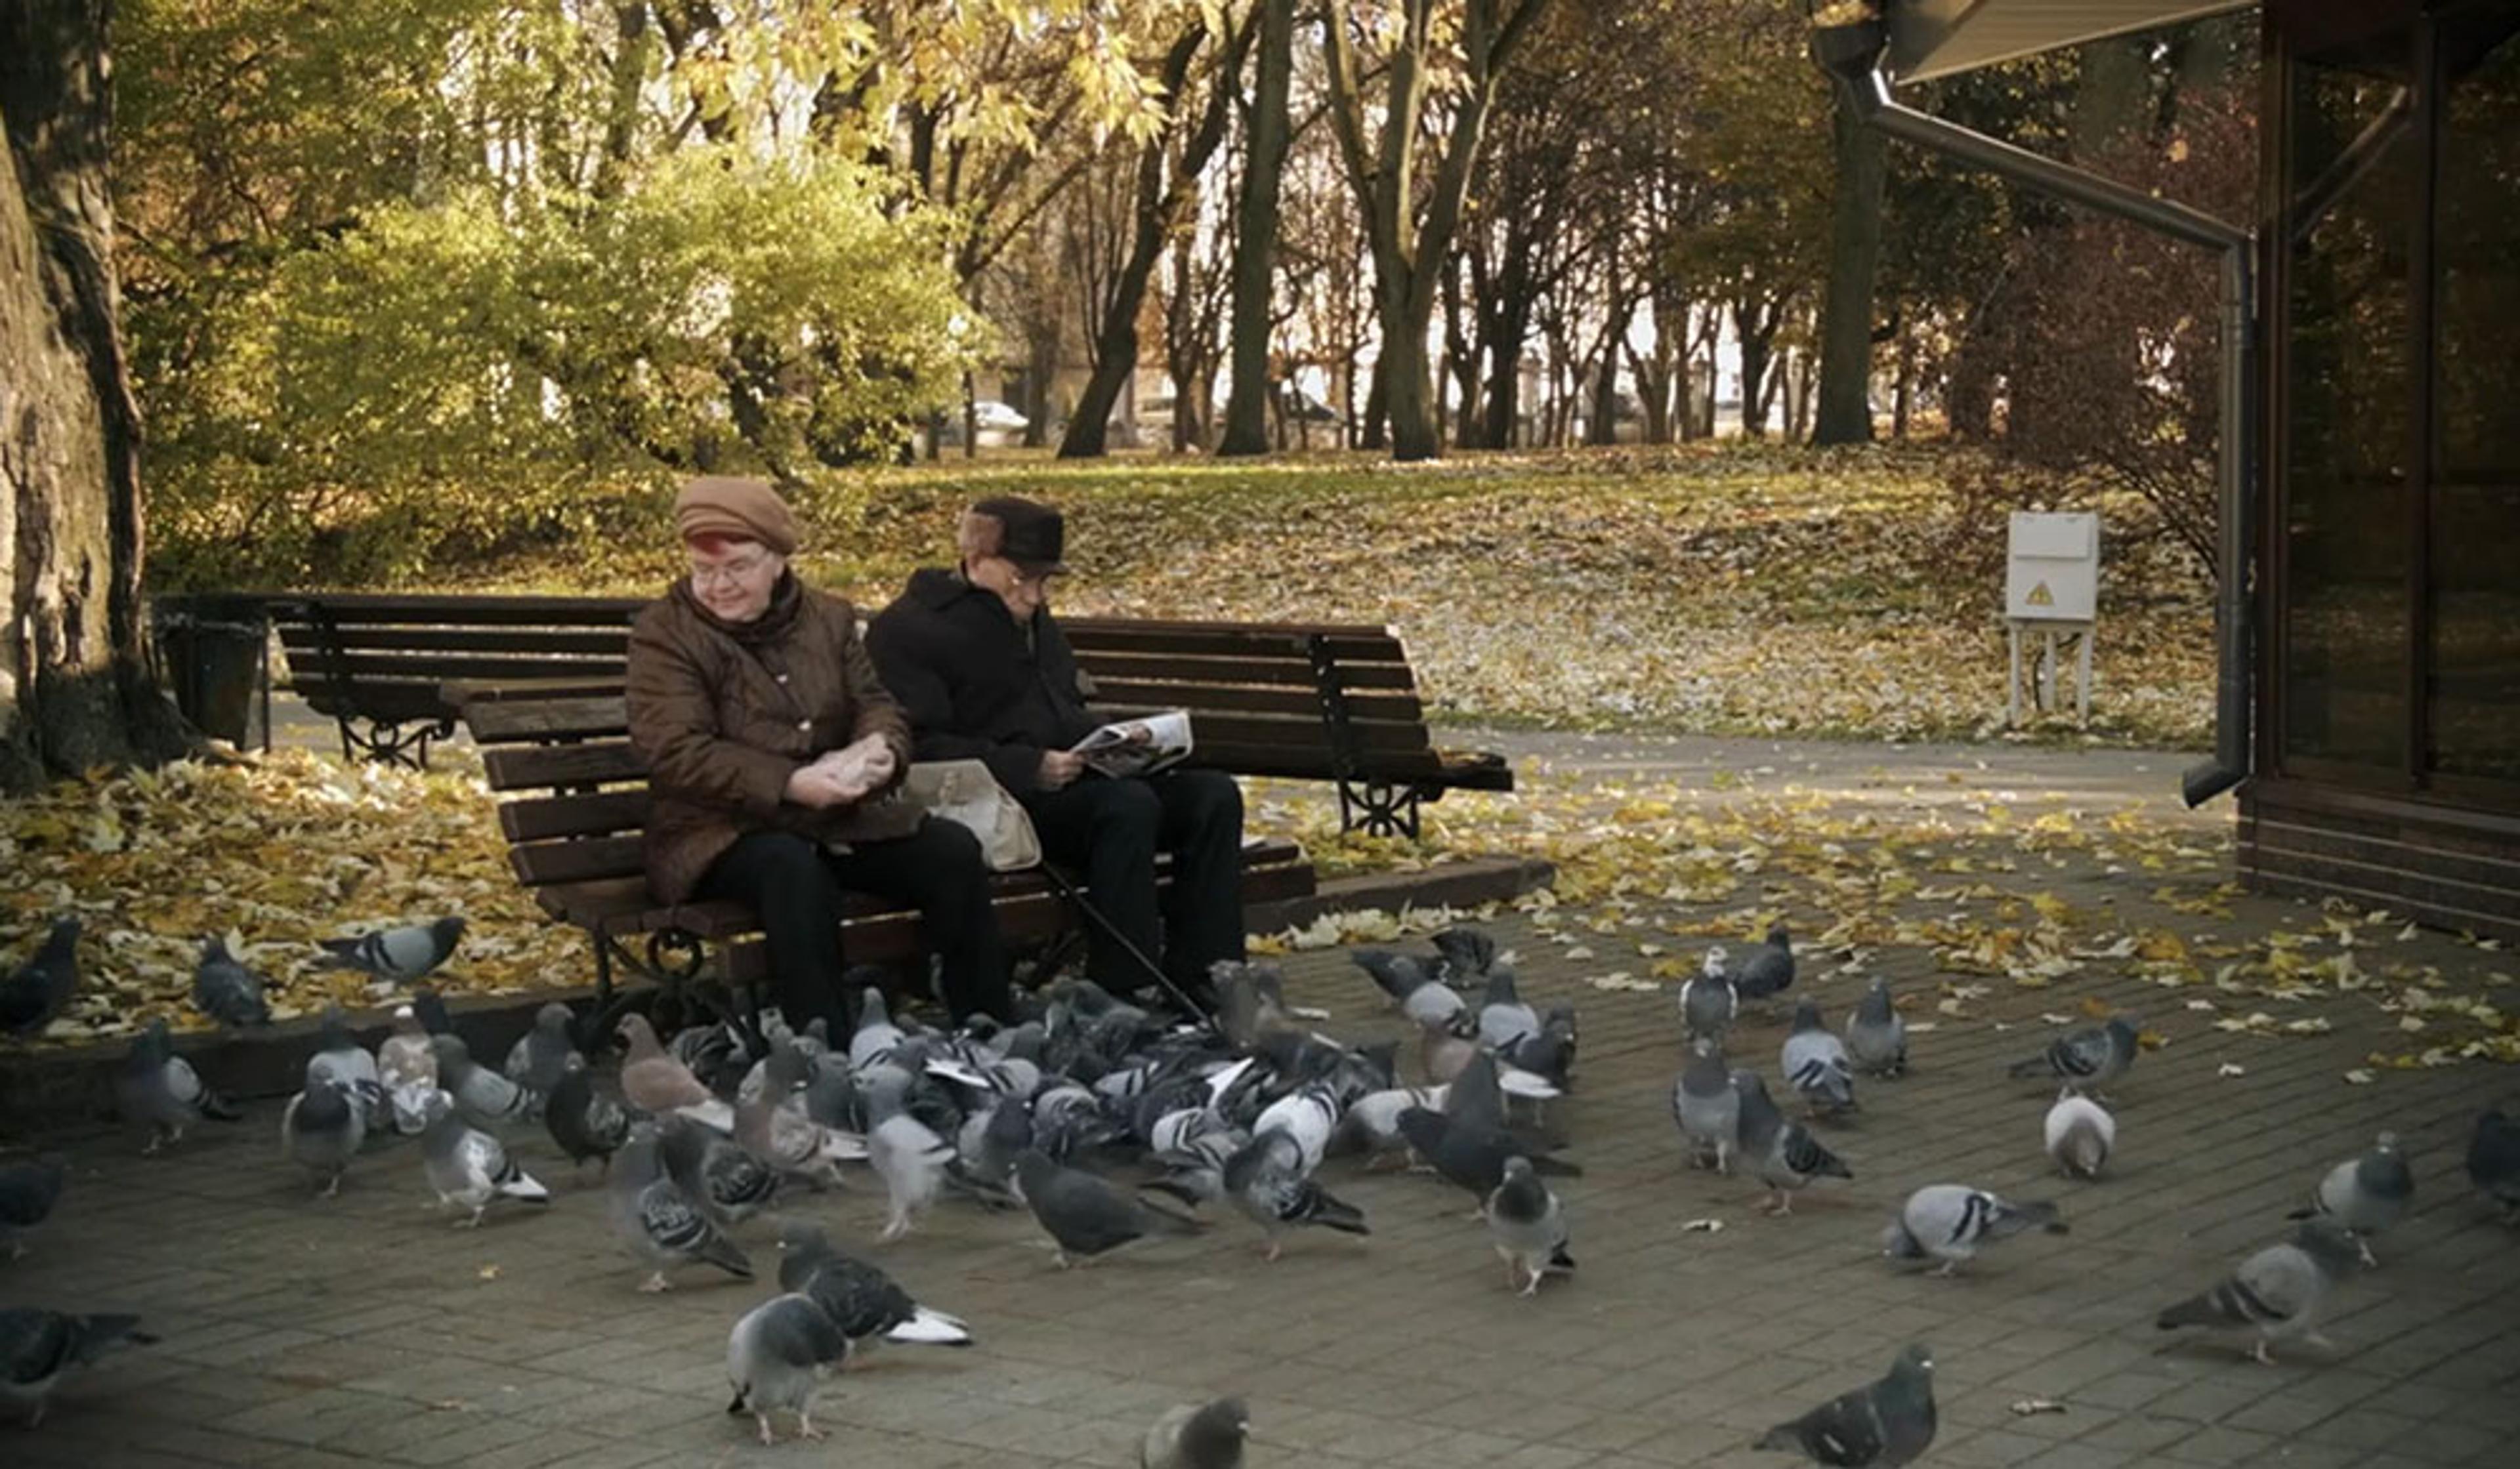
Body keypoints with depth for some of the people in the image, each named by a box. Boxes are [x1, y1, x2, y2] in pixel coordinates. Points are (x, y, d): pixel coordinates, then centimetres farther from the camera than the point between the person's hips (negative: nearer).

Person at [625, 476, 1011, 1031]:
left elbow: (876, 703, 11)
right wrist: (792, 785, -26)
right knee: (794, 869, -37)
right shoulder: (664, 633, -4)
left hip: (841, 817, 5)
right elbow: (677, 754, -15)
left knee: (954, 850, -15)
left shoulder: (828, 618, 14)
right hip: (723, 830, -5)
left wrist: (879, 749, -17)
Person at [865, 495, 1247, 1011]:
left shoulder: (1033, 620, 25)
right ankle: (1123, 998, -33)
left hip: (1072, 783, 9)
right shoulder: (908, 629, -3)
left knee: (1214, 795, -12)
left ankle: (1200, 988, -16)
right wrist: (1030, 767, -24)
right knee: (1127, 804, -34)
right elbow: (922, 747, -15)